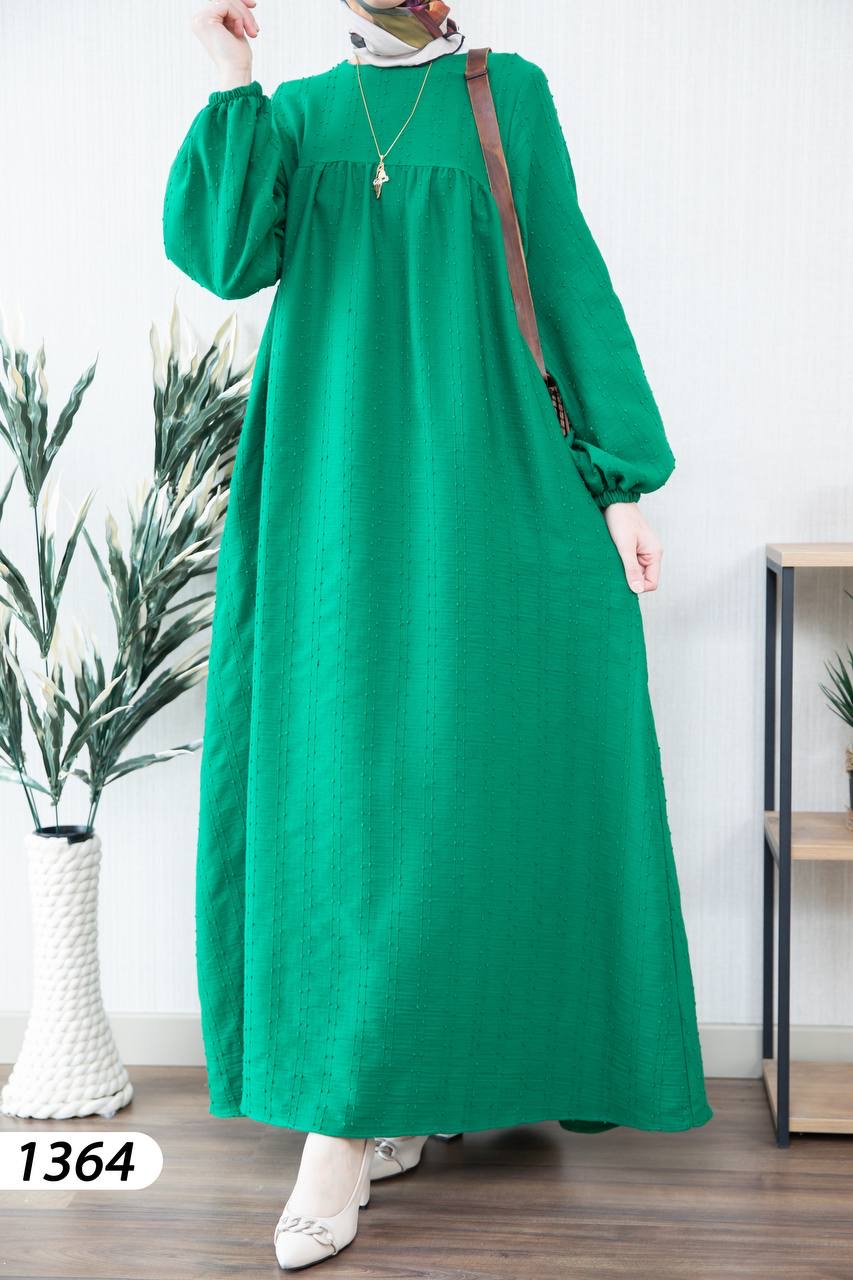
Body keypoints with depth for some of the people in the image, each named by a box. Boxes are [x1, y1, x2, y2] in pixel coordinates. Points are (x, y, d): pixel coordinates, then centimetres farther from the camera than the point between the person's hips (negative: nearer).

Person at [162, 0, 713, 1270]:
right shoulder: (300, 113, 14)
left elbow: (571, 282, 5)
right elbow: (226, 255, -3)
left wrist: (620, 479, -1)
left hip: (473, 476, -1)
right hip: (336, 491, 2)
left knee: (453, 759, -5)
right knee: (337, 761, -3)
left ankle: (355, 1112, 3)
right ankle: (372, 1102, 5)